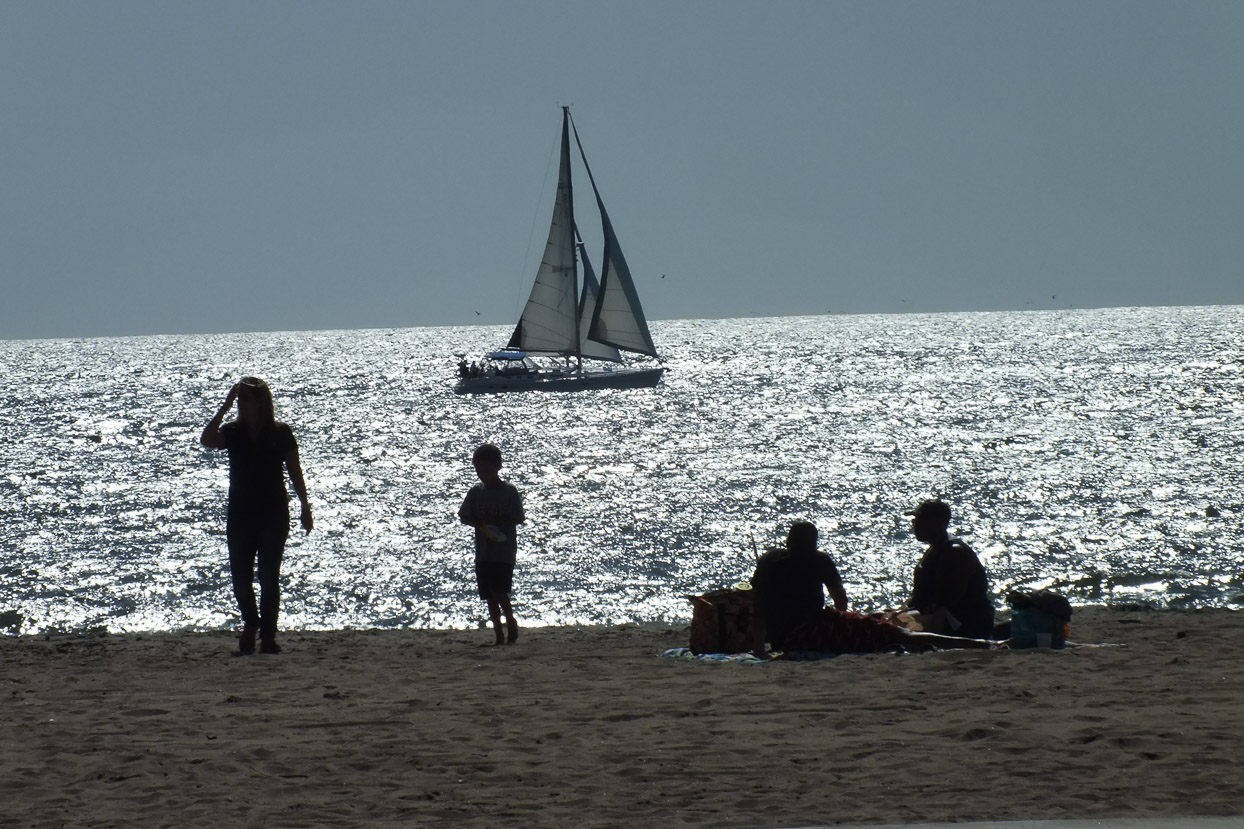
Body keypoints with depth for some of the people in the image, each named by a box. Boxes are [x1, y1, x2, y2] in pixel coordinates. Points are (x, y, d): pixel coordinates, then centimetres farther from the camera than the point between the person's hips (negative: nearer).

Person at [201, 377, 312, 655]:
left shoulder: (280, 433, -2)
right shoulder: (233, 432, 3)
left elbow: (295, 473, 3)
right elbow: (207, 440, -17)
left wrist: (305, 508, 2)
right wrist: (225, 407, -17)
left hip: (274, 514, -2)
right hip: (240, 514, 2)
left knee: (269, 576, -3)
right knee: (240, 575, 2)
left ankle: (268, 635, 4)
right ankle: (250, 624, 27)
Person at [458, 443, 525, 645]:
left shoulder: (509, 491, -5)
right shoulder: (476, 492, 8)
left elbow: (517, 519, -6)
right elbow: (464, 517, 8)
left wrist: (495, 522, -19)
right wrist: (480, 523, -12)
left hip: (504, 551, -5)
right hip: (483, 551, 5)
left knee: (499, 589, -17)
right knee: (489, 595, 5)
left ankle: (511, 621, 4)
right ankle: (499, 634, 12)